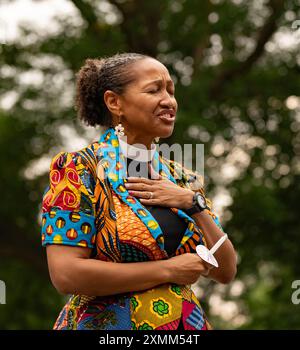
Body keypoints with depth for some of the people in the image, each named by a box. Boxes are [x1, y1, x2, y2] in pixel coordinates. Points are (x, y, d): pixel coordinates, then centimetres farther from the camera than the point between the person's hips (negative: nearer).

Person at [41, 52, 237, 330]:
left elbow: (226, 271, 4)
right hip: (107, 324, -5)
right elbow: (65, 274, -19)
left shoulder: (181, 179, 7)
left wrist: (192, 203, -10)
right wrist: (168, 270, -15)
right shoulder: (79, 168, -9)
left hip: (186, 322, 5)